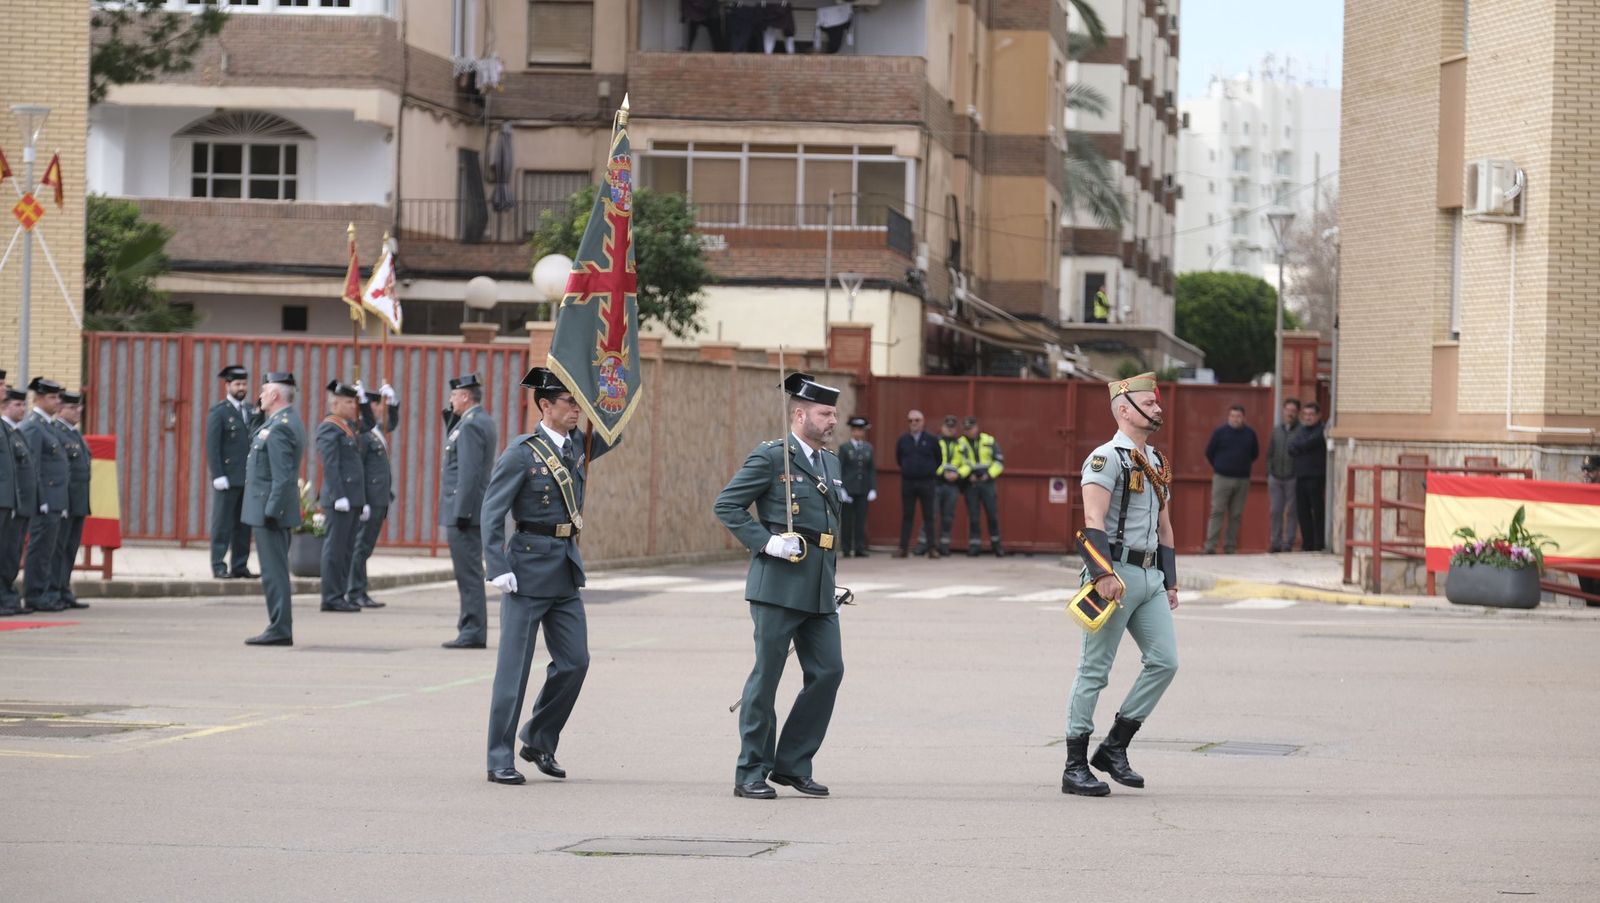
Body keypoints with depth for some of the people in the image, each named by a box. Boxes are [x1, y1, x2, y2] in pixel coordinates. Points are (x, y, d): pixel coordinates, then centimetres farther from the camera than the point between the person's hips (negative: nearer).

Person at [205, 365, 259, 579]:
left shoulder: (252, 411, 16)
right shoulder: (218, 412, -2)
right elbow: (212, 446, -8)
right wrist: (218, 476, -14)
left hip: (248, 478, 6)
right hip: (227, 478, -6)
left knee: (244, 525, 7)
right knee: (222, 524, -3)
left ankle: (239, 565, 12)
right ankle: (219, 566, 0)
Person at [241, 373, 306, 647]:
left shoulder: (279, 428, -18)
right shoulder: (288, 420, 14)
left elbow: (282, 476, -23)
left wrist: (271, 511, -23)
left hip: (270, 508, -11)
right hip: (273, 509, 11)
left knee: (273, 571, -8)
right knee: (275, 570, 14)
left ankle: (280, 630, -7)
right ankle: (280, 627, 17)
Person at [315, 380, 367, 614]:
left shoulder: (350, 427, 19)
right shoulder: (329, 428, -9)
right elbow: (330, 466, -16)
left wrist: (363, 501, 19)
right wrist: (339, 496, -22)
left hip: (354, 499, 9)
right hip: (339, 498, -9)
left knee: (347, 550, 9)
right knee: (336, 548, -6)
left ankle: (339, 596, 12)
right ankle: (331, 598, -4)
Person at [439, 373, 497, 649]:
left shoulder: (471, 425, -15)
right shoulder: (484, 422, 16)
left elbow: (469, 472, -21)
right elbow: (455, 448, 22)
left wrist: (461, 513, -22)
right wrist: (452, 418, 11)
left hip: (465, 511, -10)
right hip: (473, 512, 10)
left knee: (468, 573, -8)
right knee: (470, 573, 13)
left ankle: (472, 633, -7)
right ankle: (472, 630, 16)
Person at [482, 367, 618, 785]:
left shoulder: (578, 446, 8)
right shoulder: (522, 452, -10)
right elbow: (492, 511, -12)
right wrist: (499, 568, -18)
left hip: (567, 570, 7)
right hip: (529, 566, -7)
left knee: (574, 662, 6)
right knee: (514, 667, -2)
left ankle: (540, 742, 23)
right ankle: (500, 760, 4)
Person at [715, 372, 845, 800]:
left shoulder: (830, 462, 16)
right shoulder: (771, 456, -7)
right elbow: (726, 505, -9)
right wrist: (765, 542, -18)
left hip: (820, 589, 7)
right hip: (779, 585, -7)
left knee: (828, 671, 3)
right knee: (766, 676, -1)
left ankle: (793, 764, 14)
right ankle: (751, 773, 6)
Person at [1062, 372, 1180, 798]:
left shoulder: (1157, 463, 17)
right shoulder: (1107, 458, -10)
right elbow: (1093, 521, -19)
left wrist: (1170, 582, 19)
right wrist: (1104, 574, -28)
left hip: (1150, 577, 8)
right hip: (1115, 575, -8)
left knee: (1165, 661, 0)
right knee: (1094, 670, -3)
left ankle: (1115, 747, 10)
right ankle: (1075, 768, 2)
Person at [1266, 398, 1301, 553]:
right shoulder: (1276, 430, 12)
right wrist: (1269, 473, 12)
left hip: (1292, 478, -5)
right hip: (1275, 477, 5)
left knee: (1291, 512, -1)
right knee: (1276, 511, 5)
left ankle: (1288, 543, 3)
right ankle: (1276, 543, 10)